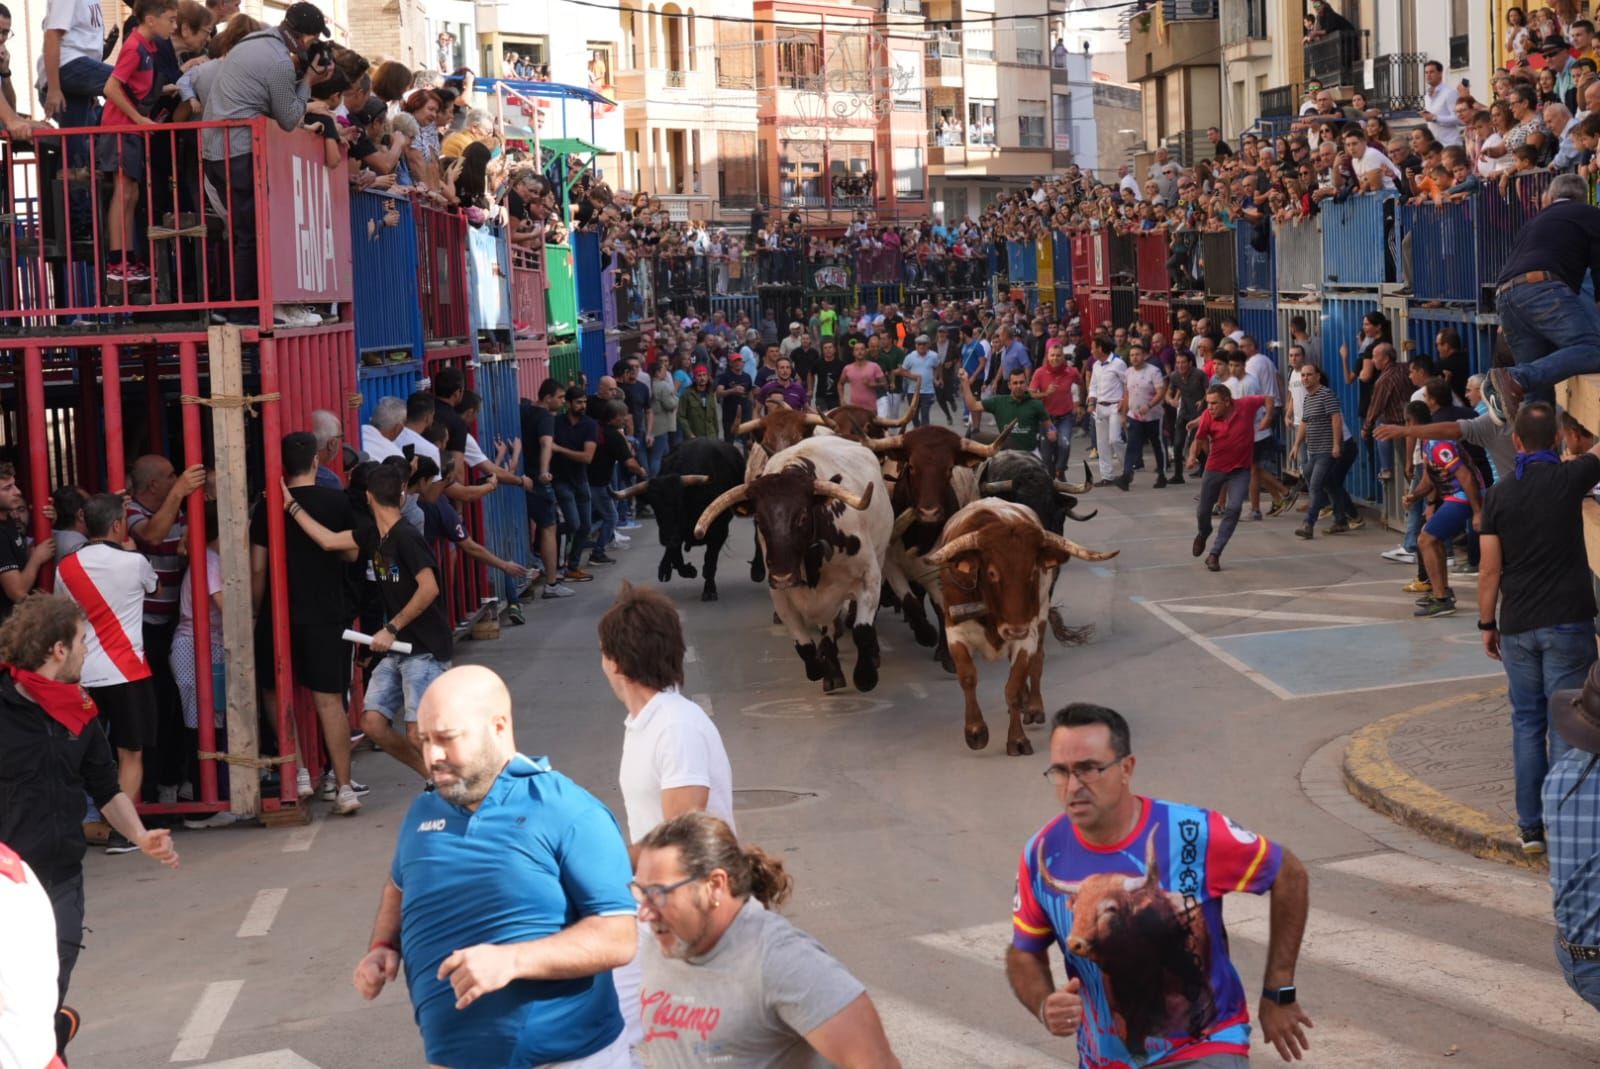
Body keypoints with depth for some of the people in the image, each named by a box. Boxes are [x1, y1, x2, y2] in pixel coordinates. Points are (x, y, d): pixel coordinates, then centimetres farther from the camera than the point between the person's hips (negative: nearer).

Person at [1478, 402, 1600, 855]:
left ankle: (1531, 826, 11)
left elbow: (1490, 569, 0)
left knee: (1527, 723, 11)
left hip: (1517, 626, 3)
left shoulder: (1498, 494, -1)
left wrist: (1487, 623, 9)